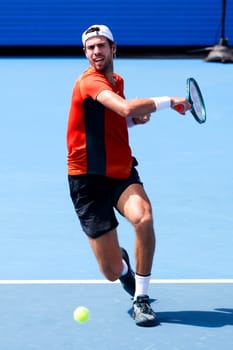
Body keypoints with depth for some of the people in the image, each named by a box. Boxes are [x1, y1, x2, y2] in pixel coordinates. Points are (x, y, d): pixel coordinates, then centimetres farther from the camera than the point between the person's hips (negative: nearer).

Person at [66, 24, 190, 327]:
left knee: (143, 217, -30)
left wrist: (134, 119, 10)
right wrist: (168, 101, -18)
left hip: (122, 172, 6)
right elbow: (127, 108, -32)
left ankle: (141, 299, -13)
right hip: (89, 180, -6)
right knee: (113, 272, -4)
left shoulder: (117, 81, 13)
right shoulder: (90, 81, -14)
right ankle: (123, 264, 37)